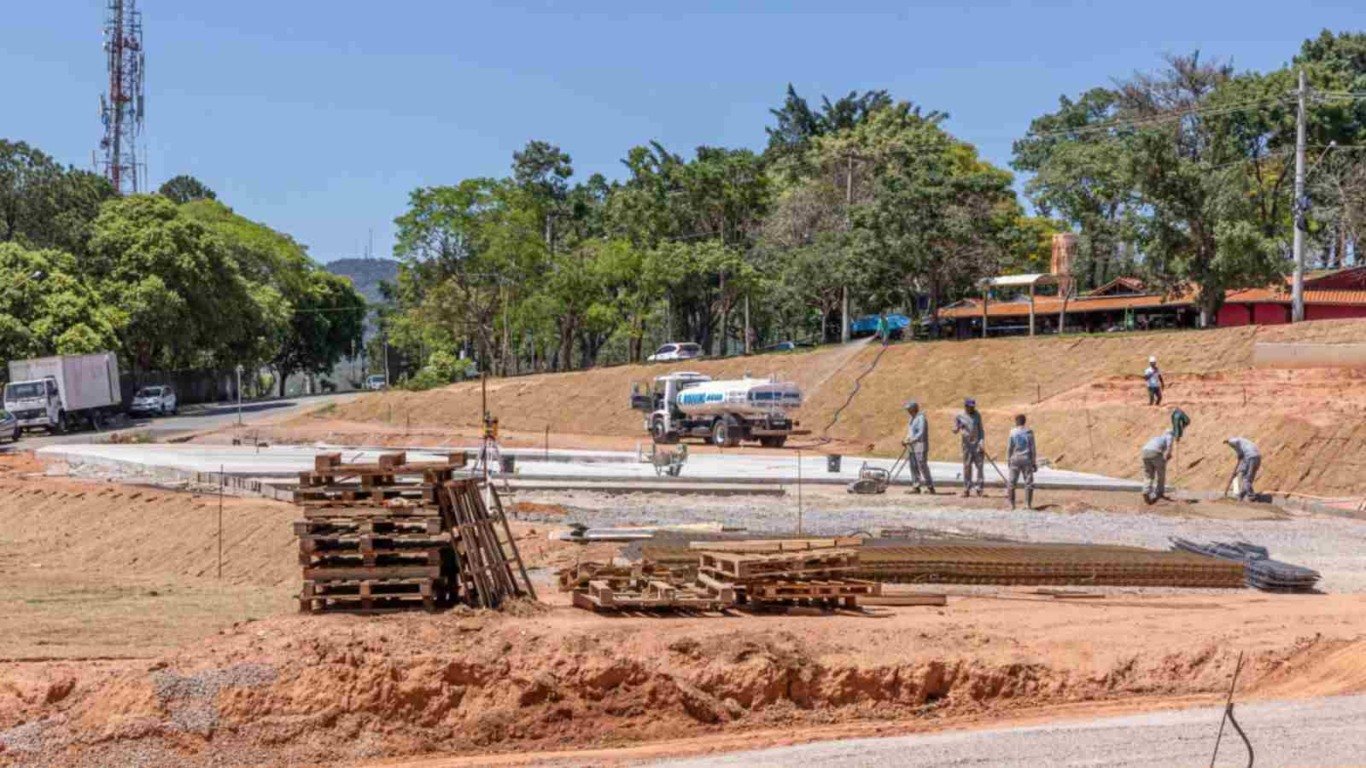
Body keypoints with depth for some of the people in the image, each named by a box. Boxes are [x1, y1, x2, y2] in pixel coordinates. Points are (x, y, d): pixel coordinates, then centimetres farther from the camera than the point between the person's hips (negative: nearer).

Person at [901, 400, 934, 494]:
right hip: (912, 447, 9)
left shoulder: (921, 418, -13)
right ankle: (916, 487, 11)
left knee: (923, 467, -8)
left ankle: (931, 487, -2)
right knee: (913, 467, 7)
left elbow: (921, 434, -20)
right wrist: (906, 441, 6)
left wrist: (910, 441, -23)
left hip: (920, 446, -9)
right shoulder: (912, 419, 16)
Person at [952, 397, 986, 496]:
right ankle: (967, 489, 8)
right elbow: (955, 431, 3)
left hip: (977, 444, 1)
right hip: (967, 444, 0)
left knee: (979, 466, -2)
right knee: (967, 467, 3)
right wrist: (957, 429, -21)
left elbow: (981, 429, 8)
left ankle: (980, 488, 3)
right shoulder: (959, 416, 2)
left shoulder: (977, 415, 6)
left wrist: (982, 441, -4)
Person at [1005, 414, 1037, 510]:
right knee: (1028, 482, 5)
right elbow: (1032, 449, -1)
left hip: (1015, 459, 0)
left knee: (1012, 482, 7)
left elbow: (1009, 448, -1)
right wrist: (1034, 463, 5)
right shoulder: (1029, 433, -3)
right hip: (1026, 459, 0)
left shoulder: (1012, 432, -3)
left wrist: (1008, 460, 9)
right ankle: (1028, 504, 1)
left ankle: (1012, 504, 7)